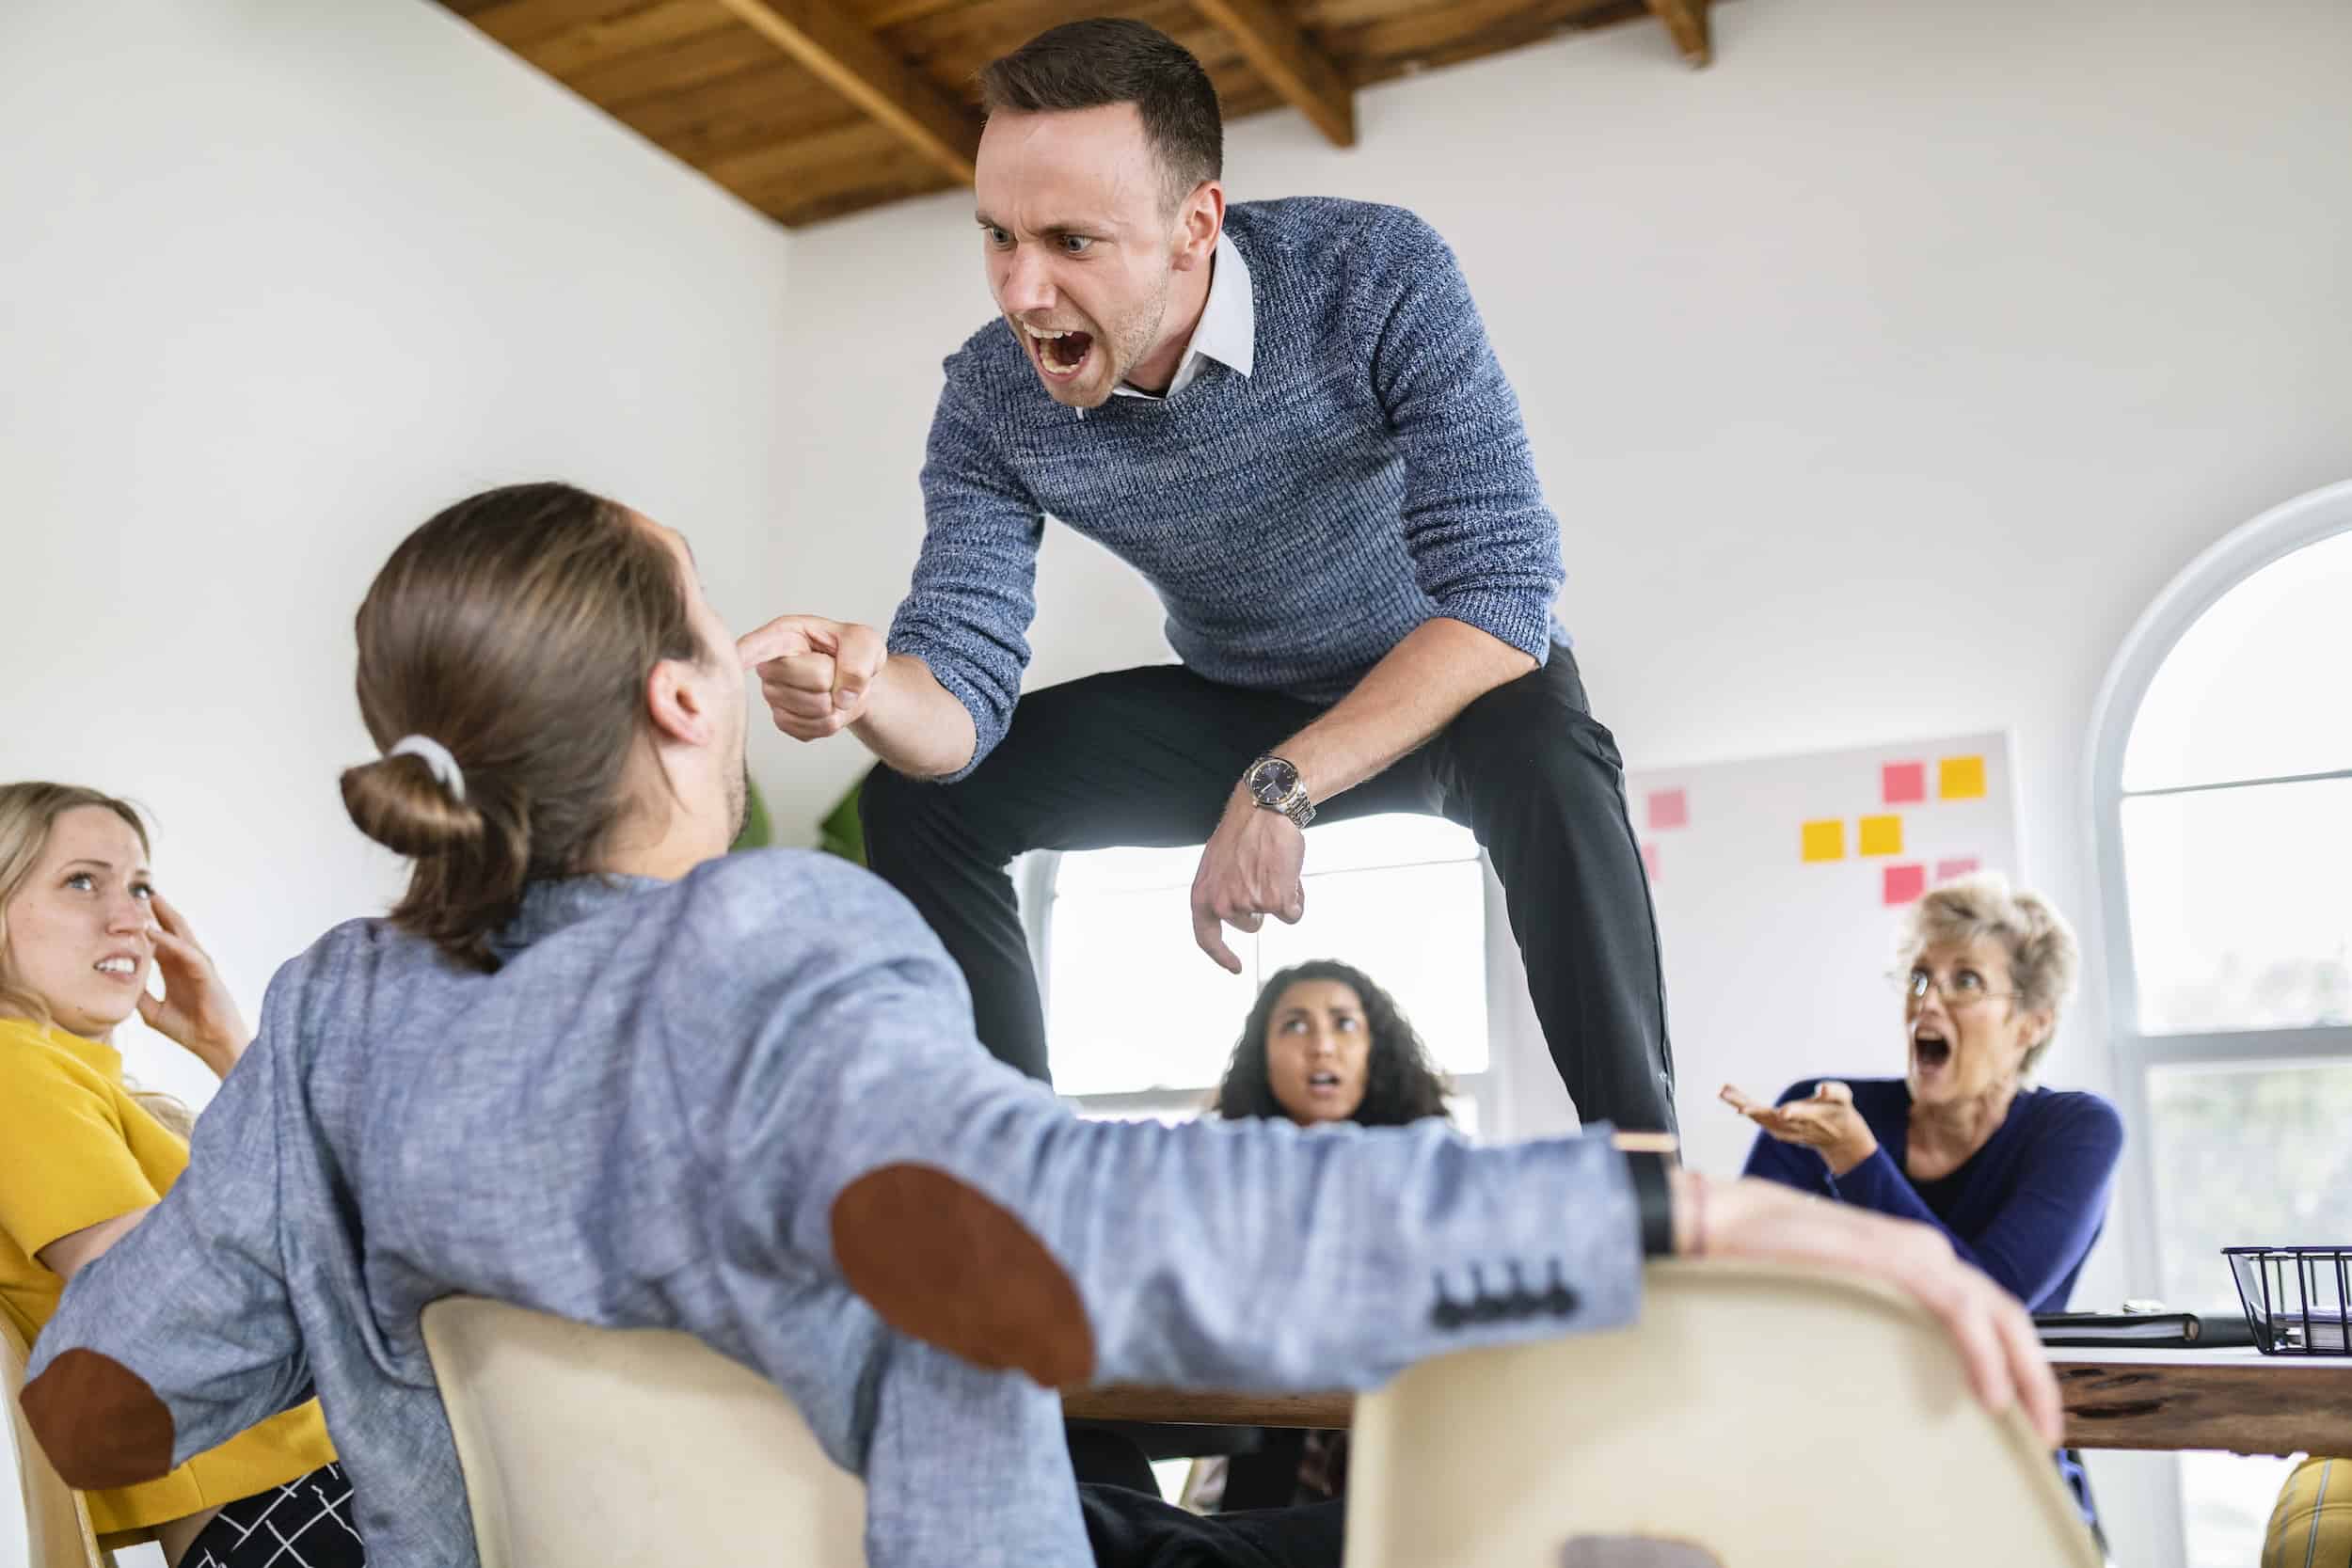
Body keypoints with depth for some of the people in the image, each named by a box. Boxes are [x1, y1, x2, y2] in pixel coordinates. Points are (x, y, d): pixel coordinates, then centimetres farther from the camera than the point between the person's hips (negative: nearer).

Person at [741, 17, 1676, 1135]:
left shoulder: (1379, 278, -28)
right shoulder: (990, 400, -18)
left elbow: (1503, 590, -32)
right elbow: (961, 691, -21)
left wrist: (1282, 788, -39)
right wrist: (867, 687, -46)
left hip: (1443, 685, -3)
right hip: (1233, 707, 4)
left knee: (1542, 753, -38)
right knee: (920, 792, -7)